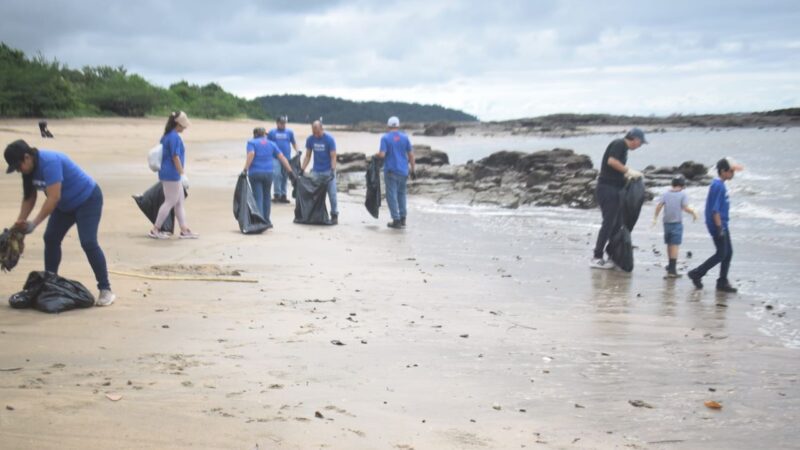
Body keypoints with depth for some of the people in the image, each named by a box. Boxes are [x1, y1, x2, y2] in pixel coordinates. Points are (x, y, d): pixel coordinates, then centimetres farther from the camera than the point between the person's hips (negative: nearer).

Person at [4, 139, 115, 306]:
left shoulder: (49, 162, -31)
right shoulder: (30, 168, -4)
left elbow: (53, 197, -35)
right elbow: (29, 197, 5)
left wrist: (34, 223, -32)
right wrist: (20, 222, -6)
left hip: (88, 199, -9)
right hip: (66, 204, 9)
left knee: (88, 242, -19)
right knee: (50, 239, 6)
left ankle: (105, 290, -14)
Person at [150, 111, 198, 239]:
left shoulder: (167, 136, 13)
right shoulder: (174, 137, -18)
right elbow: (175, 157, -22)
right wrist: (182, 174, -20)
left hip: (167, 174, 10)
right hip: (172, 174, -10)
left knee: (179, 202, 12)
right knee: (170, 202, -2)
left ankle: (184, 230, 14)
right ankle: (155, 230, 3)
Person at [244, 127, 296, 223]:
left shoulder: (251, 142, 3)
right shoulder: (271, 144, 13)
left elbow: (251, 154, -16)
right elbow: (282, 157, 5)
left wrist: (245, 169, -23)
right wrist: (290, 171, 2)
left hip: (255, 173, -3)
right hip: (268, 173, 3)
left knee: (258, 197, -4)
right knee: (266, 197, 16)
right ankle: (266, 220, 21)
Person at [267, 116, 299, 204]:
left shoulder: (289, 132, 10)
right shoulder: (272, 132, 5)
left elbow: (293, 143, 17)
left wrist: (297, 151, 3)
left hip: (287, 157, 3)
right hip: (275, 158, -3)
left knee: (284, 177, 7)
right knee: (276, 175, -16)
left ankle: (283, 195, 14)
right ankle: (277, 194, -12)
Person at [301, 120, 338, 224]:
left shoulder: (329, 139, -12)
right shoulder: (310, 139, -1)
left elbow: (333, 157, -13)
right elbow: (307, 156, 6)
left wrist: (333, 170, -24)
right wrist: (302, 169, -2)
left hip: (328, 171, -3)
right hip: (316, 171, 4)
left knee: (332, 194, -3)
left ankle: (334, 215, 3)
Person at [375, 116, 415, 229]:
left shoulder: (385, 138, -6)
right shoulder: (405, 137, 4)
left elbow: (382, 154, -15)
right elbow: (411, 155, 3)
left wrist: (376, 155, 8)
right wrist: (412, 170, 10)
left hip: (391, 171, -4)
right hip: (403, 171, 4)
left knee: (392, 195, 1)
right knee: (401, 194, 17)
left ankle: (396, 220, -1)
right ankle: (402, 219, 15)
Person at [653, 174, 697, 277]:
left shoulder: (665, 193, 2)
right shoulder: (682, 194, -8)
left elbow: (659, 206, -4)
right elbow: (686, 208, -14)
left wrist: (655, 217, 5)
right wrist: (693, 212, 3)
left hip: (667, 222, 4)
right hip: (677, 223, -4)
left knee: (669, 244, 18)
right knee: (675, 245, -5)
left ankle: (671, 266, 34)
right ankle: (672, 270, -11)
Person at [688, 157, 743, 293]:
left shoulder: (720, 185, 13)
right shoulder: (717, 186, -18)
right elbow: (715, 209, -22)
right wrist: (719, 228, -22)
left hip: (722, 224, 10)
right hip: (717, 225, -10)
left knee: (728, 252, 10)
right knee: (721, 254, -5)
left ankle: (723, 282, 16)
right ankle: (696, 274, 5)